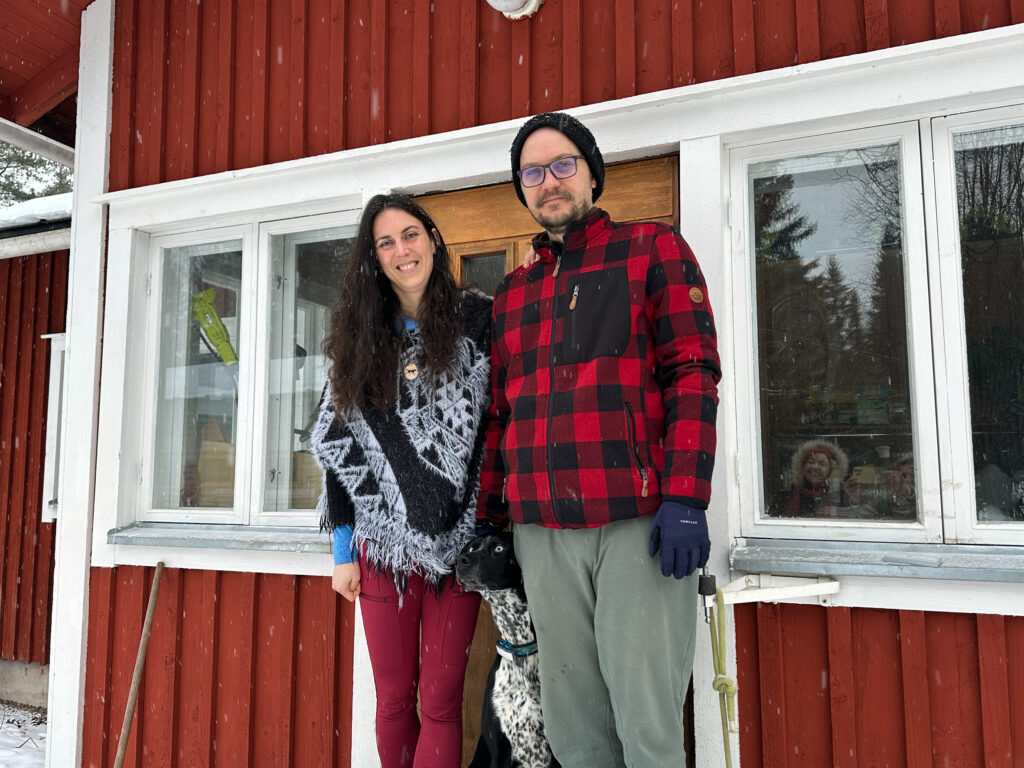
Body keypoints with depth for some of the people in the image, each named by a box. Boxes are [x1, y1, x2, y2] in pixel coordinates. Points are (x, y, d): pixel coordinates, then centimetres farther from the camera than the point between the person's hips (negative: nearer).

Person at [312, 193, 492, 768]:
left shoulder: (479, 321, 1)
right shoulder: (361, 340, 9)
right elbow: (339, 445, 9)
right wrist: (344, 551, 6)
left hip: (457, 541, -2)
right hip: (384, 543, 2)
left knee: (441, 700, 2)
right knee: (394, 698, 10)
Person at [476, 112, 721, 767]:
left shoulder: (654, 249, 7)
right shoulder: (513, 292, 20)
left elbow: (694, 373, -3)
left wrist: (685, 498, -14)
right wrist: (487, 518, 16)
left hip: (639, 520, -4)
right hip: (542, 530, 4)